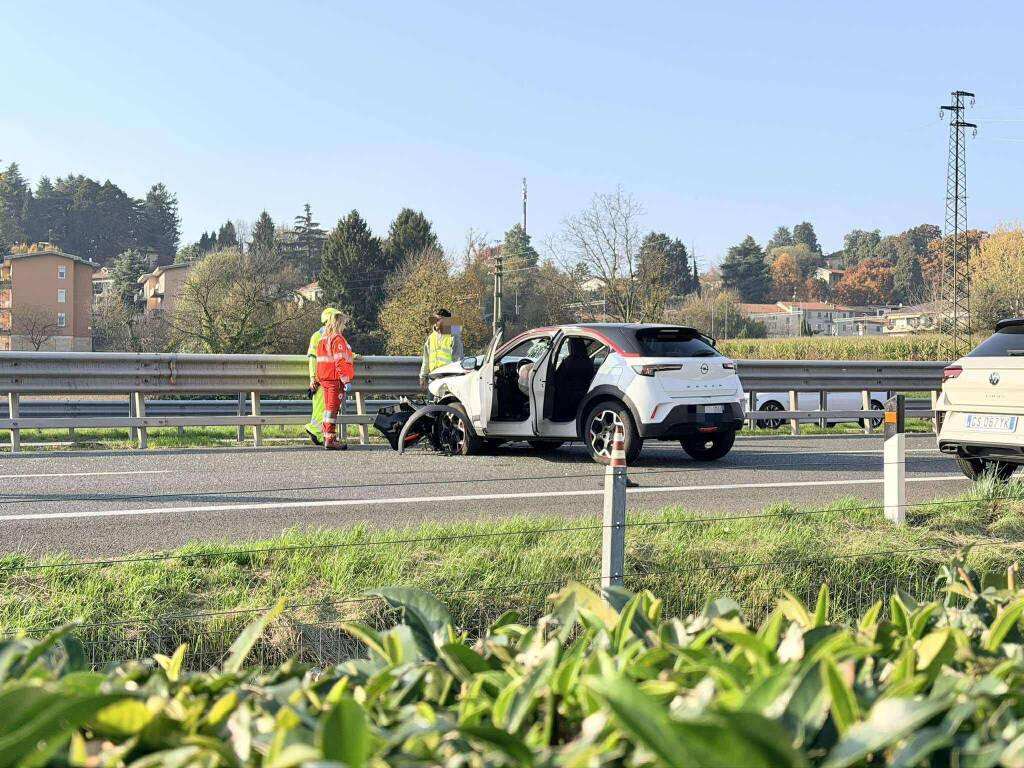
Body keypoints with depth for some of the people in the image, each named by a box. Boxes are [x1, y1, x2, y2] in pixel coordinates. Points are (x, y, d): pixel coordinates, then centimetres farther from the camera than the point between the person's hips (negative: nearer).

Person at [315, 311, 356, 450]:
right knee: (333, 408, -7)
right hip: (335, 378, -9)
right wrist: (346, 380, -20)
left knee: (328, 407, 15)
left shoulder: (323, 339, 16)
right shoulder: (337, 339, -13)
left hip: (324, 378, 9)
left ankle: (328, 437, 21)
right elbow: (340, 361, -20)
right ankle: (330, 440, -7)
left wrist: (318, 379, 24)